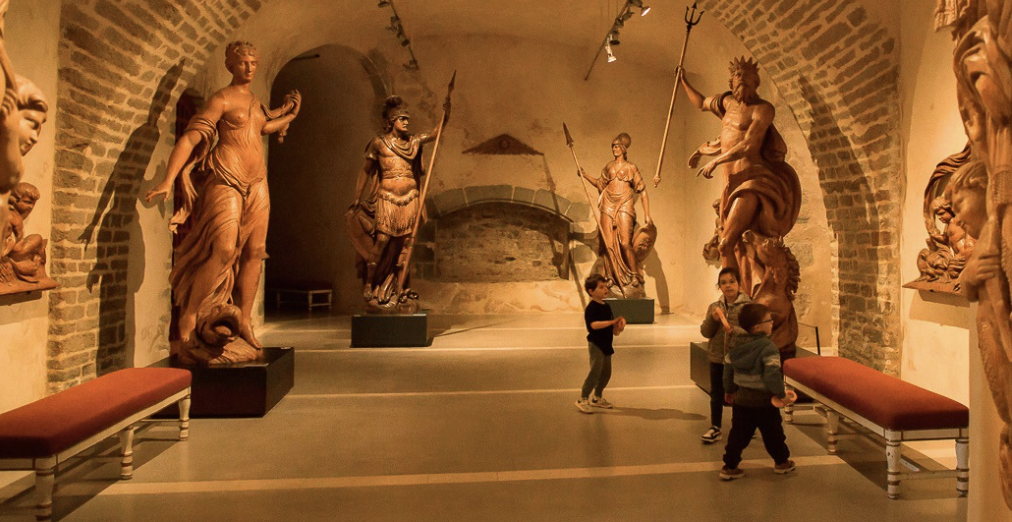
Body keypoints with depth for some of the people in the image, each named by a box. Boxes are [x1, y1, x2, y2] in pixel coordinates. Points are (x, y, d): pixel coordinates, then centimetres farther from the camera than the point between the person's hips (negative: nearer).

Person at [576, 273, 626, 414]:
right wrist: (613, 321, -27)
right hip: (596, 344, -8)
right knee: (595, 372, -9)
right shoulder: (591, 308, -14)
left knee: (606, 373, 14)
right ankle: (582, 399, 2)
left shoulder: (607, 306, 12)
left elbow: (612, 328, 17)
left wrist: (618, 328, -6)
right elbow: (594, 324, -29)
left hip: (606, 344, 8)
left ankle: (597, 398, 29)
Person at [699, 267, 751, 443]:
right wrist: (713, 319, -16)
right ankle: (715, 428, 24)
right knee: (716, 394, 12)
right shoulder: (714, 307, 5)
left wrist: (733, 330, -30)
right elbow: (705, 332, 1)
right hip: (717, 358, 4)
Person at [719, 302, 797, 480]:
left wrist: (729, 390, 22)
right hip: (764, 400, -5)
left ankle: (729, 466, 10)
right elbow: (772, 374, -25)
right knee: (773, 433, 15)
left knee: (738, 434, 11)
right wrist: (781, 394, -13)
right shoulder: (768, 347, -19)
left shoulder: (735, 345, 3)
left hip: (741, 399, 5)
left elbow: (728, 369, 10)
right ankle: (781, 462, 33)